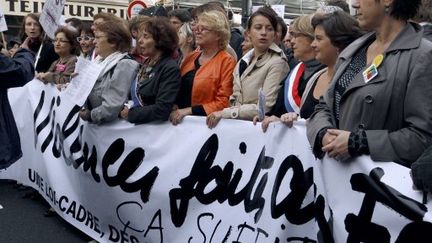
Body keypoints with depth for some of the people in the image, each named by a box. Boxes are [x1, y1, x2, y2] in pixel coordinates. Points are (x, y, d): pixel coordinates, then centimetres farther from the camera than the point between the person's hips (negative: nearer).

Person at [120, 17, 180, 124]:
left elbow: (161, 110, -18)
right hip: (137, 126, 6)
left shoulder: (171, 69, -11)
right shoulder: (147, 64, 12)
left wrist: (130, 114, -11)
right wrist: (123, 108, 1)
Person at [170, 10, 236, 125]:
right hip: (180, 120, 4)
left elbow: (223, 102, -9)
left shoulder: (227, 62, -6)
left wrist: (189, 110, -14)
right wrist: (174, 108, -1)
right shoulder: (191, 57, 12)